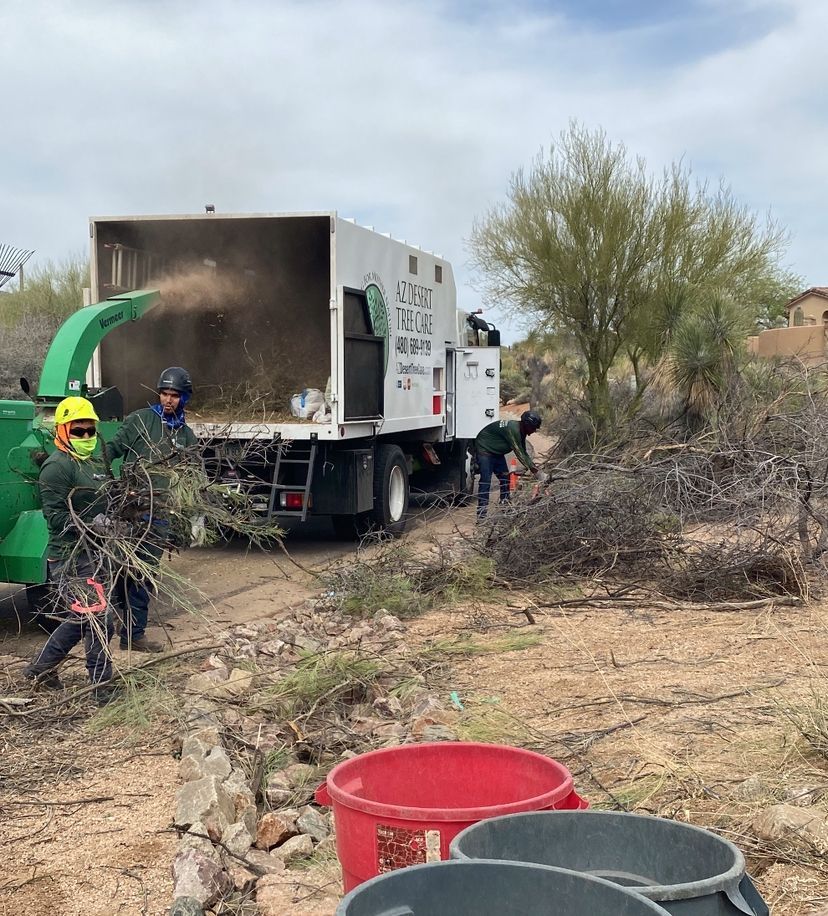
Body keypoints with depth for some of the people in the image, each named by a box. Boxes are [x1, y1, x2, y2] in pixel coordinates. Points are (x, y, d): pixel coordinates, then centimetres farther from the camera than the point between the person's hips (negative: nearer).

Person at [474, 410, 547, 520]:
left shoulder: (521, 432, 0)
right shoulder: (513, 429, -29)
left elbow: (524, 453, 9)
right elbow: (520, 454, -27)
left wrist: (534, 469, 0)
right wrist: (536, 472, -23)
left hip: (497, 453, 10)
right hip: (484, 450, -10)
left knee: (505, 478, 7)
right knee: (486, 481, -17)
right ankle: (481, 515, -21)